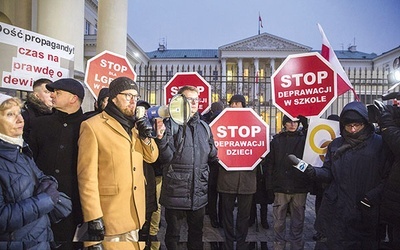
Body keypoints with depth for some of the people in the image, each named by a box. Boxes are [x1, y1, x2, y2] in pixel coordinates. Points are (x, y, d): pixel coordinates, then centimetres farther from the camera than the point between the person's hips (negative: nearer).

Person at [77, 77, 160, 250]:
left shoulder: (134, 124, 10)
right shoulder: (92, 126, -12)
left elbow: (151, 157, 13)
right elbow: (87, 176, -16)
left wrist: (146, 136, -6)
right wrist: (93, 218, -18)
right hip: (110, 216, -6)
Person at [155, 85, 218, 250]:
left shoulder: (204, 127, 9)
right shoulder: (171, 125, -6)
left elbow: (211, 157, 16)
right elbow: (166, 157, -15)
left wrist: (218, 154, -3)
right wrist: (161, 138, -30)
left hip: (199, 193, 4)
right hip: (175, 192, -4)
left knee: (196, 233, 19)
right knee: (173, 234, 13)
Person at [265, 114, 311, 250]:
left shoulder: (304, 138, 5)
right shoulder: (277, 139, 5)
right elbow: (269, 163, 4)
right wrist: (270, 186, -4)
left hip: (299, 188, 0)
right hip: (281, 187, 0)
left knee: (297, 221, 10)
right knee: (279, 222, 7)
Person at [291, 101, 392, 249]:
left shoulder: (380, 143, -3)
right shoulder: (336, 145, 8)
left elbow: (389, 175, -5)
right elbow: (328, 173, 6)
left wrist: (373, 195, -17)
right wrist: (312, 171, -13)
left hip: (367, 214, -2)